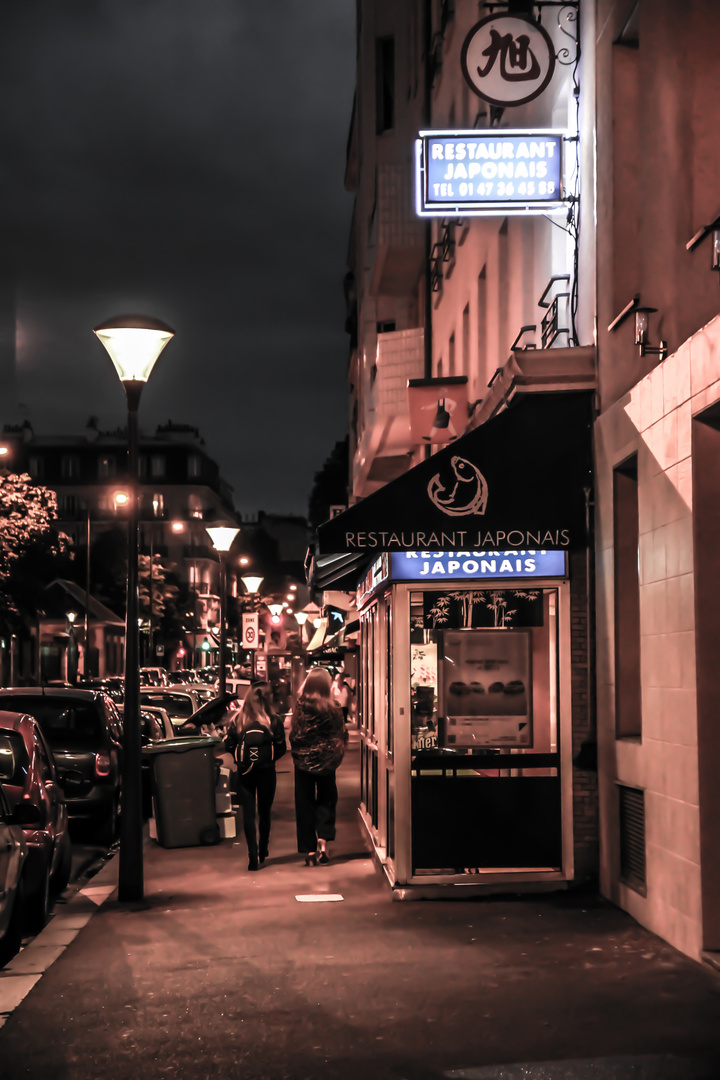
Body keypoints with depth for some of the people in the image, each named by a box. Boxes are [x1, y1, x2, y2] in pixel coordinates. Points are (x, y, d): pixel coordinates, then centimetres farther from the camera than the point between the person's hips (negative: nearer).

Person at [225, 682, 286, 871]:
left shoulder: (239, 720, -3)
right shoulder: (273, 721, -7)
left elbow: (229, 744, -1)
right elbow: (281, 748, -7)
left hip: (244, 772, 0)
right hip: (266, 771, 0)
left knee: (248, 813, 3)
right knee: (264, 813, 14)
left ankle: (253, 857, -6)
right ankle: (262, 855, 24)